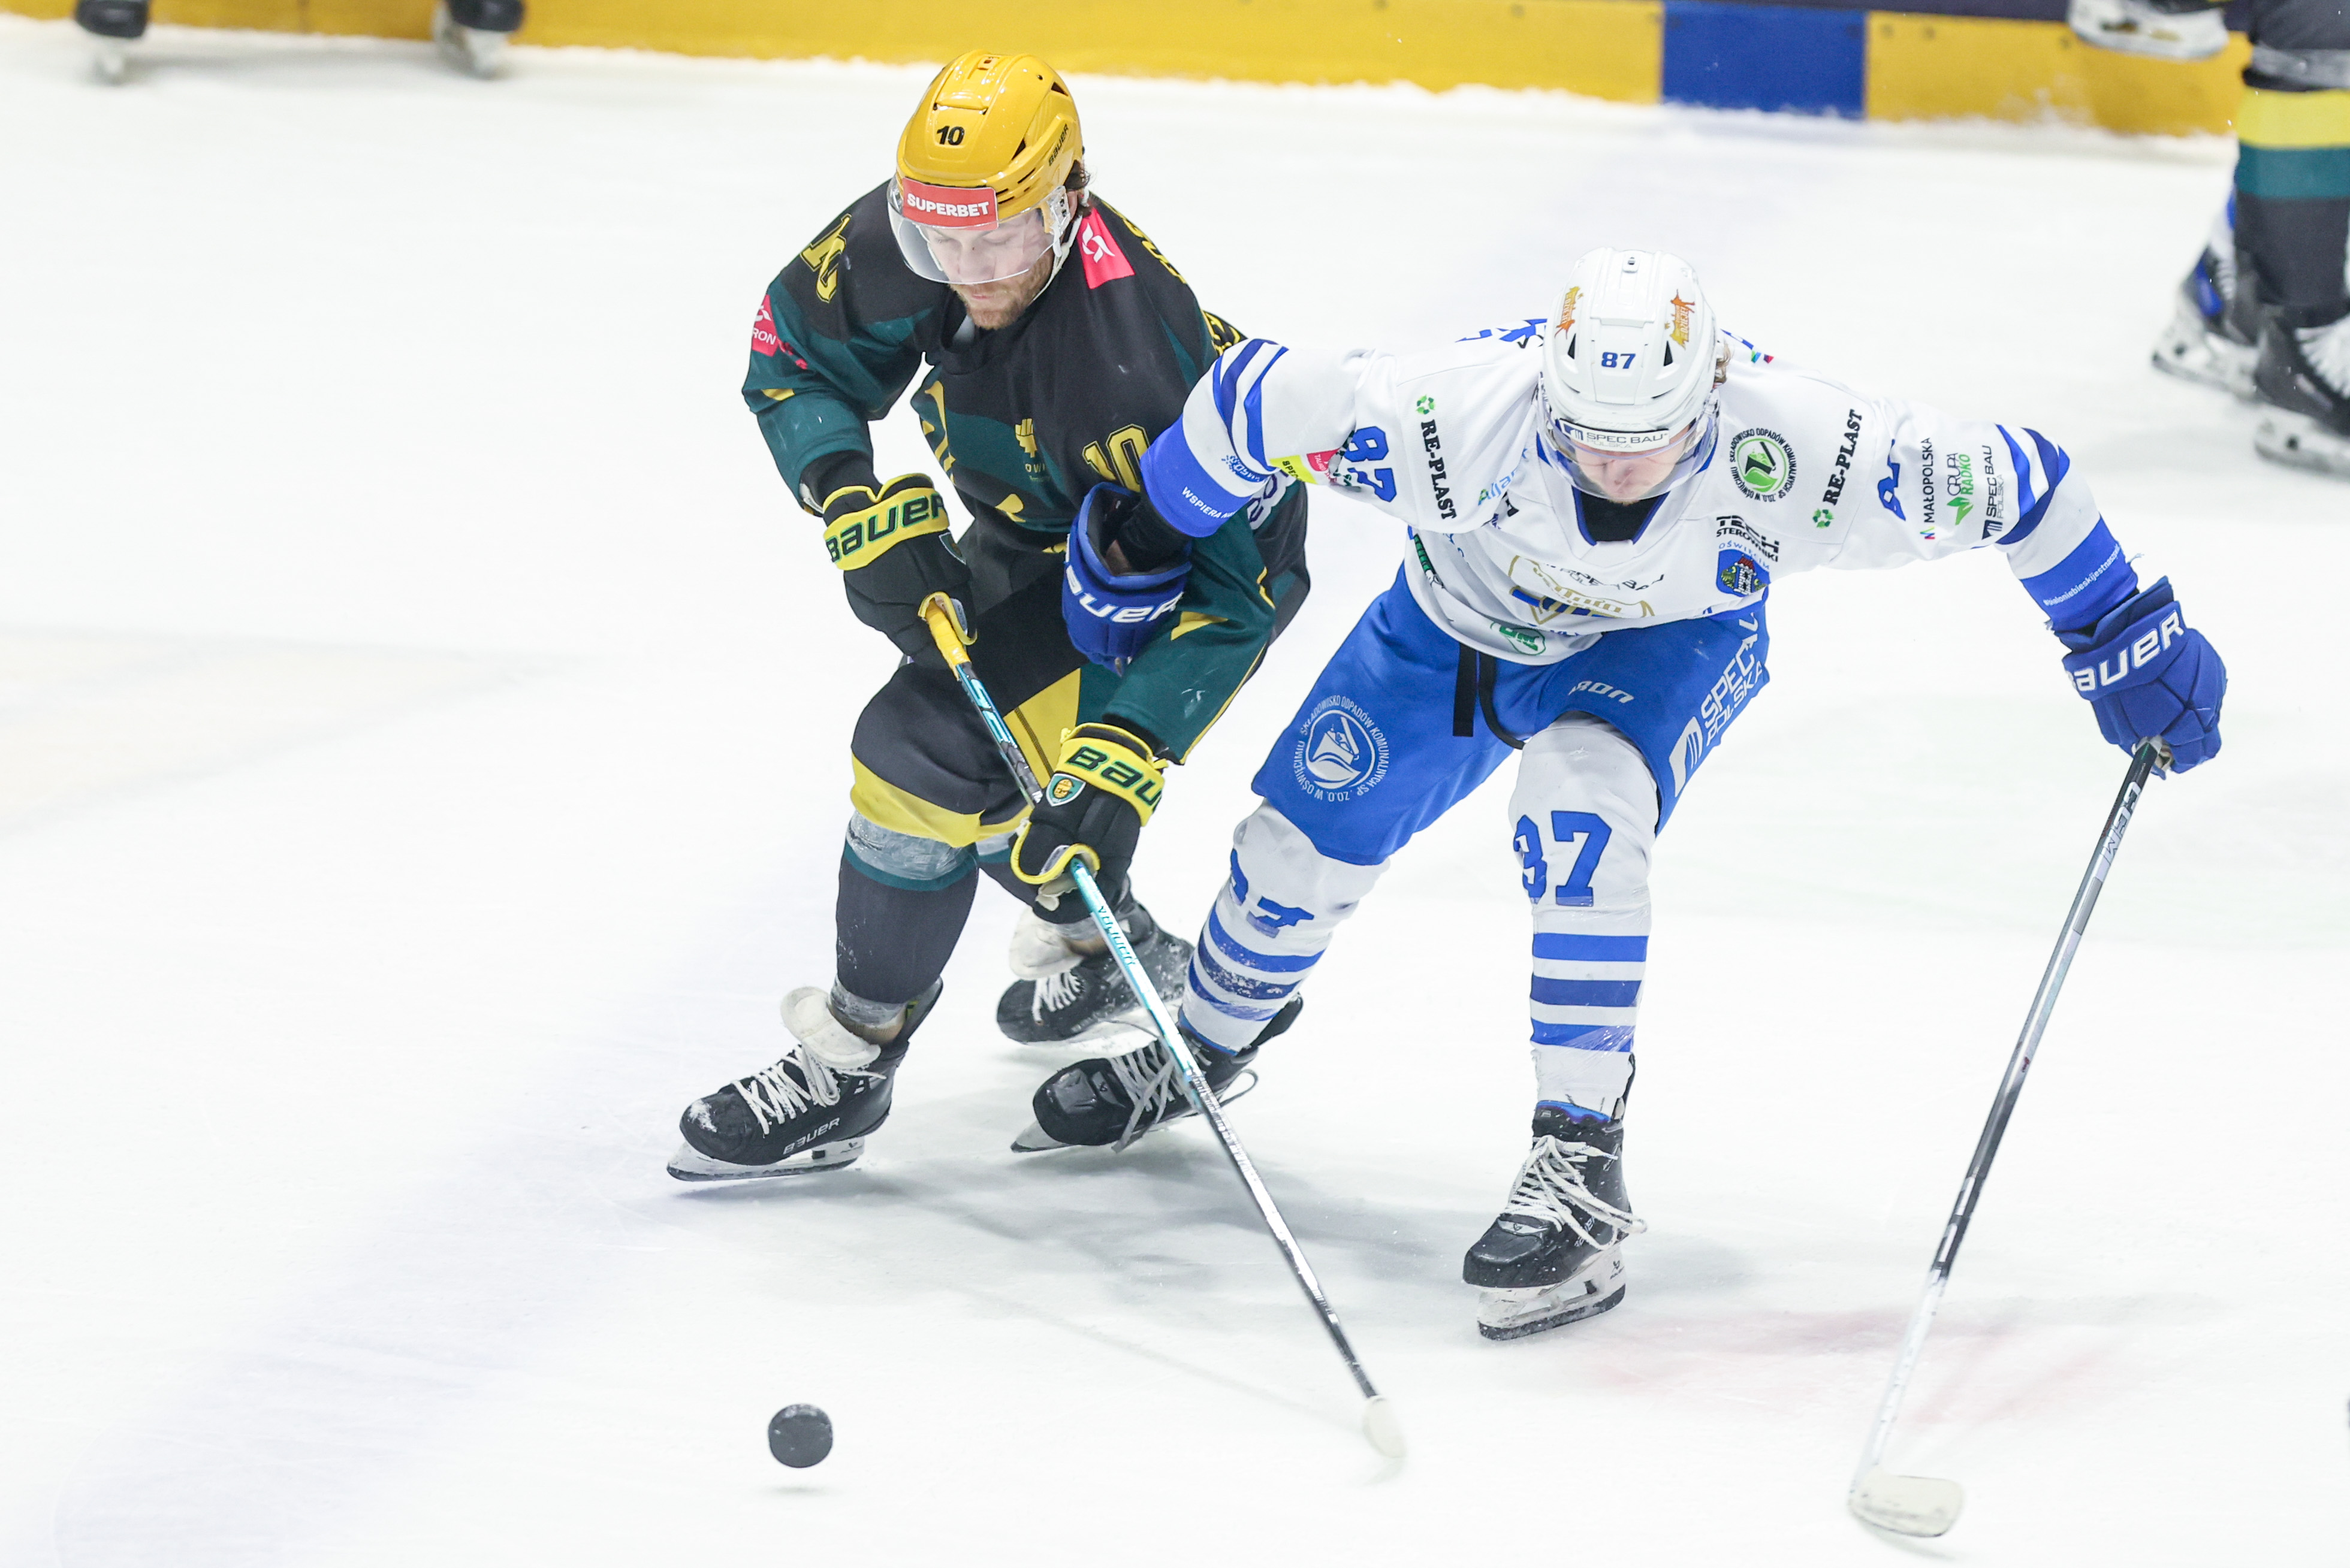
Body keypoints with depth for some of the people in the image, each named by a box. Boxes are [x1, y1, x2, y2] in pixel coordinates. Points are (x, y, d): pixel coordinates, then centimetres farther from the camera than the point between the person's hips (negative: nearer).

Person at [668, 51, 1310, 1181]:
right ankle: (1102, 946, 51)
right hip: (1036, 531, 8)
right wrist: (864, 515, -21)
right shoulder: (906, 239, -22)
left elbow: (1226, 584, -35)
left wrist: (1119, 763, -42)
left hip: (1198, 557, -8)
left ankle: (846, 1068, -2)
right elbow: (792, 357, -5)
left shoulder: (1133, 350, -40)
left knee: (926, 757, -17)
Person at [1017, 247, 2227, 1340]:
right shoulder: (1458, 418, -41)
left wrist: (2126, 640, -18)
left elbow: (2006, 481, -27)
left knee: (1581, 807, -32)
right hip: (1461, 618, 2)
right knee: (1302, 848, 6)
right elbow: (1256, 401, -27)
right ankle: (1206, 1052, 40)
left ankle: (1580, 1163, -24)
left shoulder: (1797, 448, -40)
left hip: (1668, 643, -2)